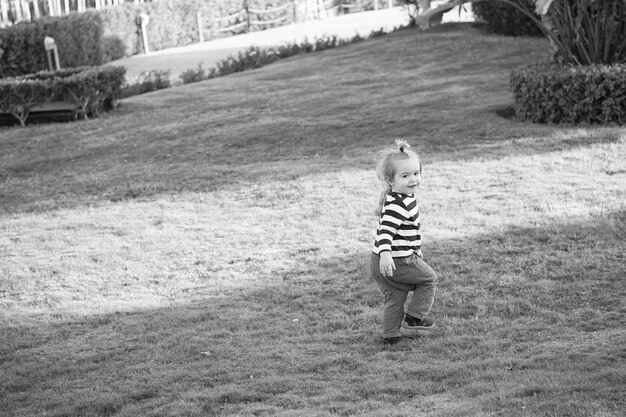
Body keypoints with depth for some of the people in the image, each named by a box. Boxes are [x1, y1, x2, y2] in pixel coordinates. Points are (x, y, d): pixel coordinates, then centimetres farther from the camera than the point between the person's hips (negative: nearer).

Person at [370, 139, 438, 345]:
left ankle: (390, 335, 23)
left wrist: (415, 250, 36)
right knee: (428, 278, 11)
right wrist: (385, 253, -44)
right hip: (396, 261, -9)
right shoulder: (397, 203, -21)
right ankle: (414, 317, 13)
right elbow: (386, 229, -33)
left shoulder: (405, 198, 13)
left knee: (394, 297, 18)